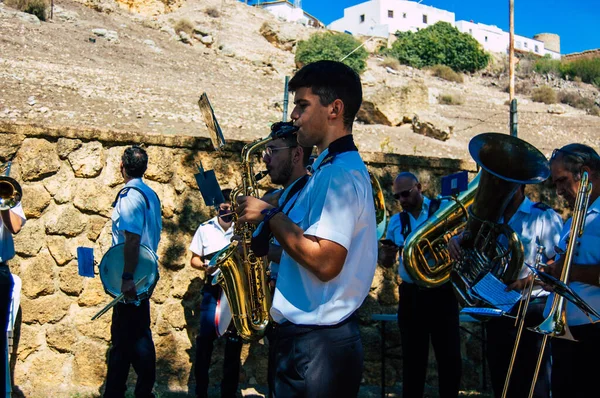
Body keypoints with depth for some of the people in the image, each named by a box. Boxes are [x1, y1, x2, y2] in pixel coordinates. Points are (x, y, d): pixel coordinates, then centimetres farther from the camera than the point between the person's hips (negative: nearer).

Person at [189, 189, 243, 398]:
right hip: (213, 287, 1)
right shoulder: (205, 229, 8)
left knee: (234, 338, 2)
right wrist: (204, 266, -9)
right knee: (206, 335, -8)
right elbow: (194, 259, 12)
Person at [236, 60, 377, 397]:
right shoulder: (335, 167, 15)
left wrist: (270, 214, -17)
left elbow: (325, 261, -27)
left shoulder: (340, 173, -18)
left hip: (318, 342, -10)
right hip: (309, 335, 10)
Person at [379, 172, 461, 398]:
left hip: (443, 293, -2)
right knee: (413, 356, 9)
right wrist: (386, 255, -14)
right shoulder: (396, 222, 8)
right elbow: (385, 261, 10)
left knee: (450, 356, 4)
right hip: (412, 295, 3)